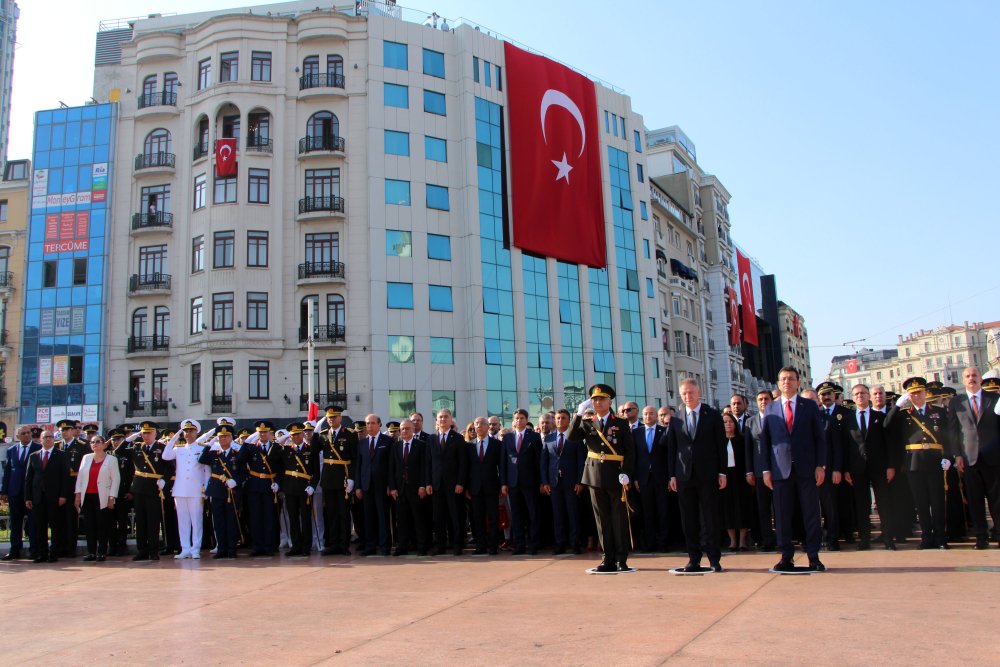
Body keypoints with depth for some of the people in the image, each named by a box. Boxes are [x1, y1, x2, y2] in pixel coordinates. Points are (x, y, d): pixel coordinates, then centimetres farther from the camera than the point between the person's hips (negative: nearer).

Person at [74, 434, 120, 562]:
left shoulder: (111, 459, 1)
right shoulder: (86, 458, 13)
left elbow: (116, 479, -2)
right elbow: (80, 477, 13)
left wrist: (111, 498, -8)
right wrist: (78, 494, 4)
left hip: (102, 498, -4)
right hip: (87, 497, 4)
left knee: (102, 526, -2)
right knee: (89, 526, 4)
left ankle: (102, 552, 3)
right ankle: (91, 552, 10)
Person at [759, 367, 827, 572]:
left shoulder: (810, 406, 7)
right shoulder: (770, 410, 10)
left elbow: (820, 437, 5)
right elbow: (764, 441, 8)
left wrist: (820, 465, -3)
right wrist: (765, 469, 2)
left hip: (806, 468, -1)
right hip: (781, 469, 1)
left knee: (811, 513, 2)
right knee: (782, 516, 3)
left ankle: (813, 557, 11)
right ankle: (786, 557, 11)